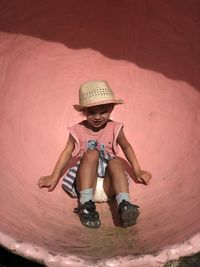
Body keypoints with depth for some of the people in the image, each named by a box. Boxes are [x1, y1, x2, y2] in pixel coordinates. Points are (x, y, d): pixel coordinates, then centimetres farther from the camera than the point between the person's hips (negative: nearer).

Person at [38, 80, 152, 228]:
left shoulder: (115, 129, 3)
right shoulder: (78, 130, 1)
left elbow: (126, 147, 18)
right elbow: (68, 152, 11)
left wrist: (137, 171, 20)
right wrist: (54, 177, 12)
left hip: (107, 184, 1)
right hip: (85, 182, -1)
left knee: (116, 161, -28)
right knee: (91, 153, -27)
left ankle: (124, 205, -42)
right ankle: (86, 205, -35)